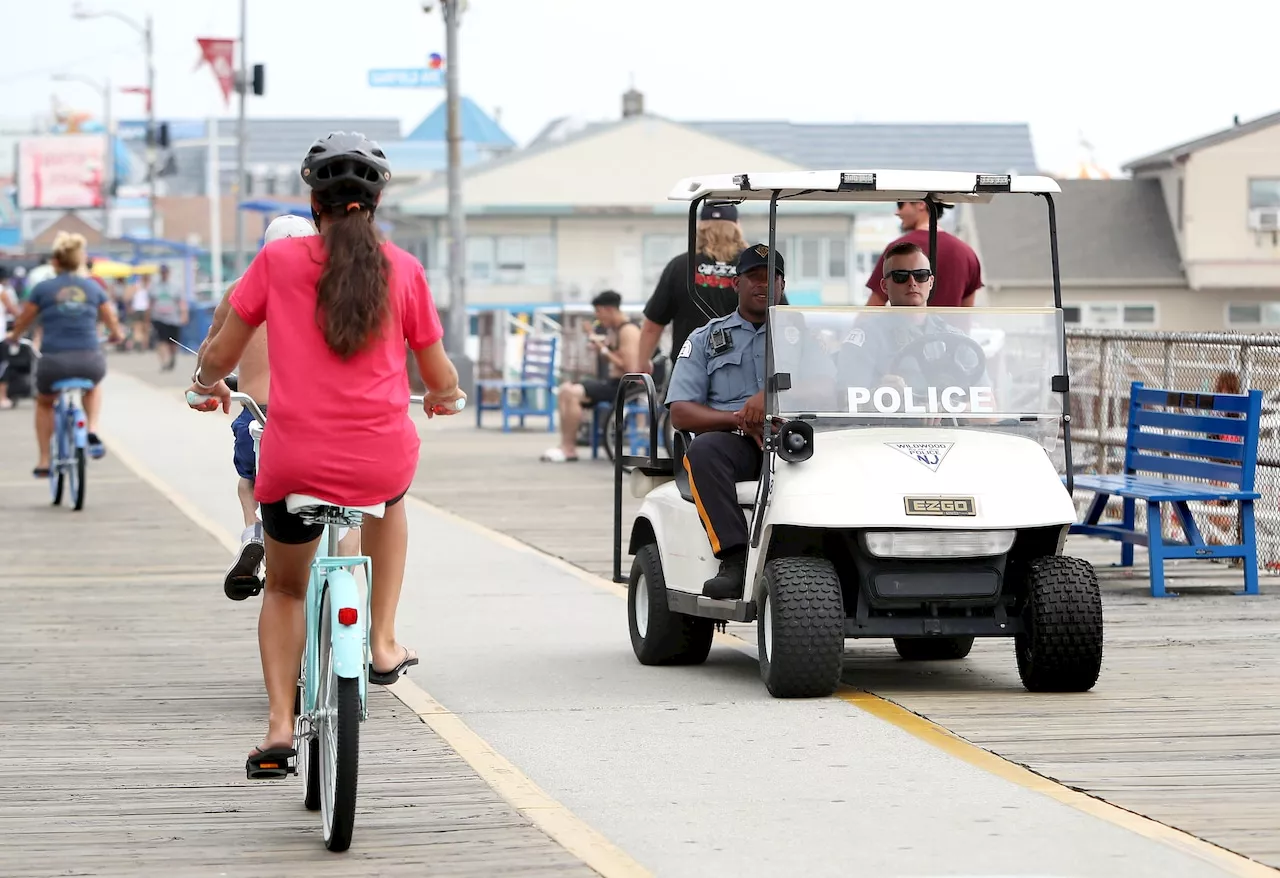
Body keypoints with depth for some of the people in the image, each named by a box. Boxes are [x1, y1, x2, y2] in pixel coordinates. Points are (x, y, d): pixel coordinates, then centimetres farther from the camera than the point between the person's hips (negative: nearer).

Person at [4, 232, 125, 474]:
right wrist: (117, 335, 44)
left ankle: (43, 461, 27)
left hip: (54, 362, -1)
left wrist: (13, 337, 37)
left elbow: (22, 323, 14)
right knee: (93, 386, 38)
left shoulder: (43, 288, 2)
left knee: (44, 403, 31)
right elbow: (113, 325, 21)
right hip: (90, 362, 1)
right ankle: (92, 432, 15)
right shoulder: (93, 288, 8)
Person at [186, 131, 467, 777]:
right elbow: (440, 379, 9)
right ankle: (383, 644, 32)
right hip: (381, 463, 1)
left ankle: (279, 724, 9)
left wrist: (208, 385, 30)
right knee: (391, 499, 39)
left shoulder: (278, 259, 0)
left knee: (284, 588, 24)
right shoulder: (402, 269, 2)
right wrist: (444, 397, 33)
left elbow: (220, 356, 7)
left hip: (294, 462, -1)